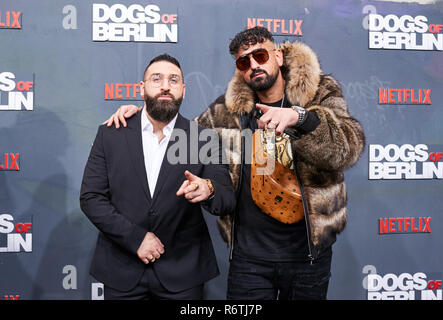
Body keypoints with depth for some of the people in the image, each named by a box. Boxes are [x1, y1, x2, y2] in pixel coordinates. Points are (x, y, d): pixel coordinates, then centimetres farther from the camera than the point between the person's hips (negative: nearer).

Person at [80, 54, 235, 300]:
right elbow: (90, 197, -4)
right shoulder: (110, 134, -1)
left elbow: (228, 200, -7)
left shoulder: (203, 138, -3)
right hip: (121, 269, 1)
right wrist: (135, 237, -13)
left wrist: (208, 190, -30)